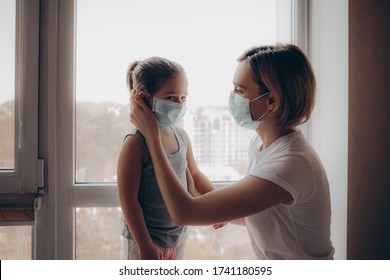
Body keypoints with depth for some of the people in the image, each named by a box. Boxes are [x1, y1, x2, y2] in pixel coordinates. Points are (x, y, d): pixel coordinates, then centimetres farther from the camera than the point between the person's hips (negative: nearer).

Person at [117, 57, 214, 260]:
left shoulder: (182, 136, -2)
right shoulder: (135, 144, -22)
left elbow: (194, 175, 14)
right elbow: (128, 199, -20)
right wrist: (145, 245, -19)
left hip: (178, 235, 7)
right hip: (148, 238, -6)